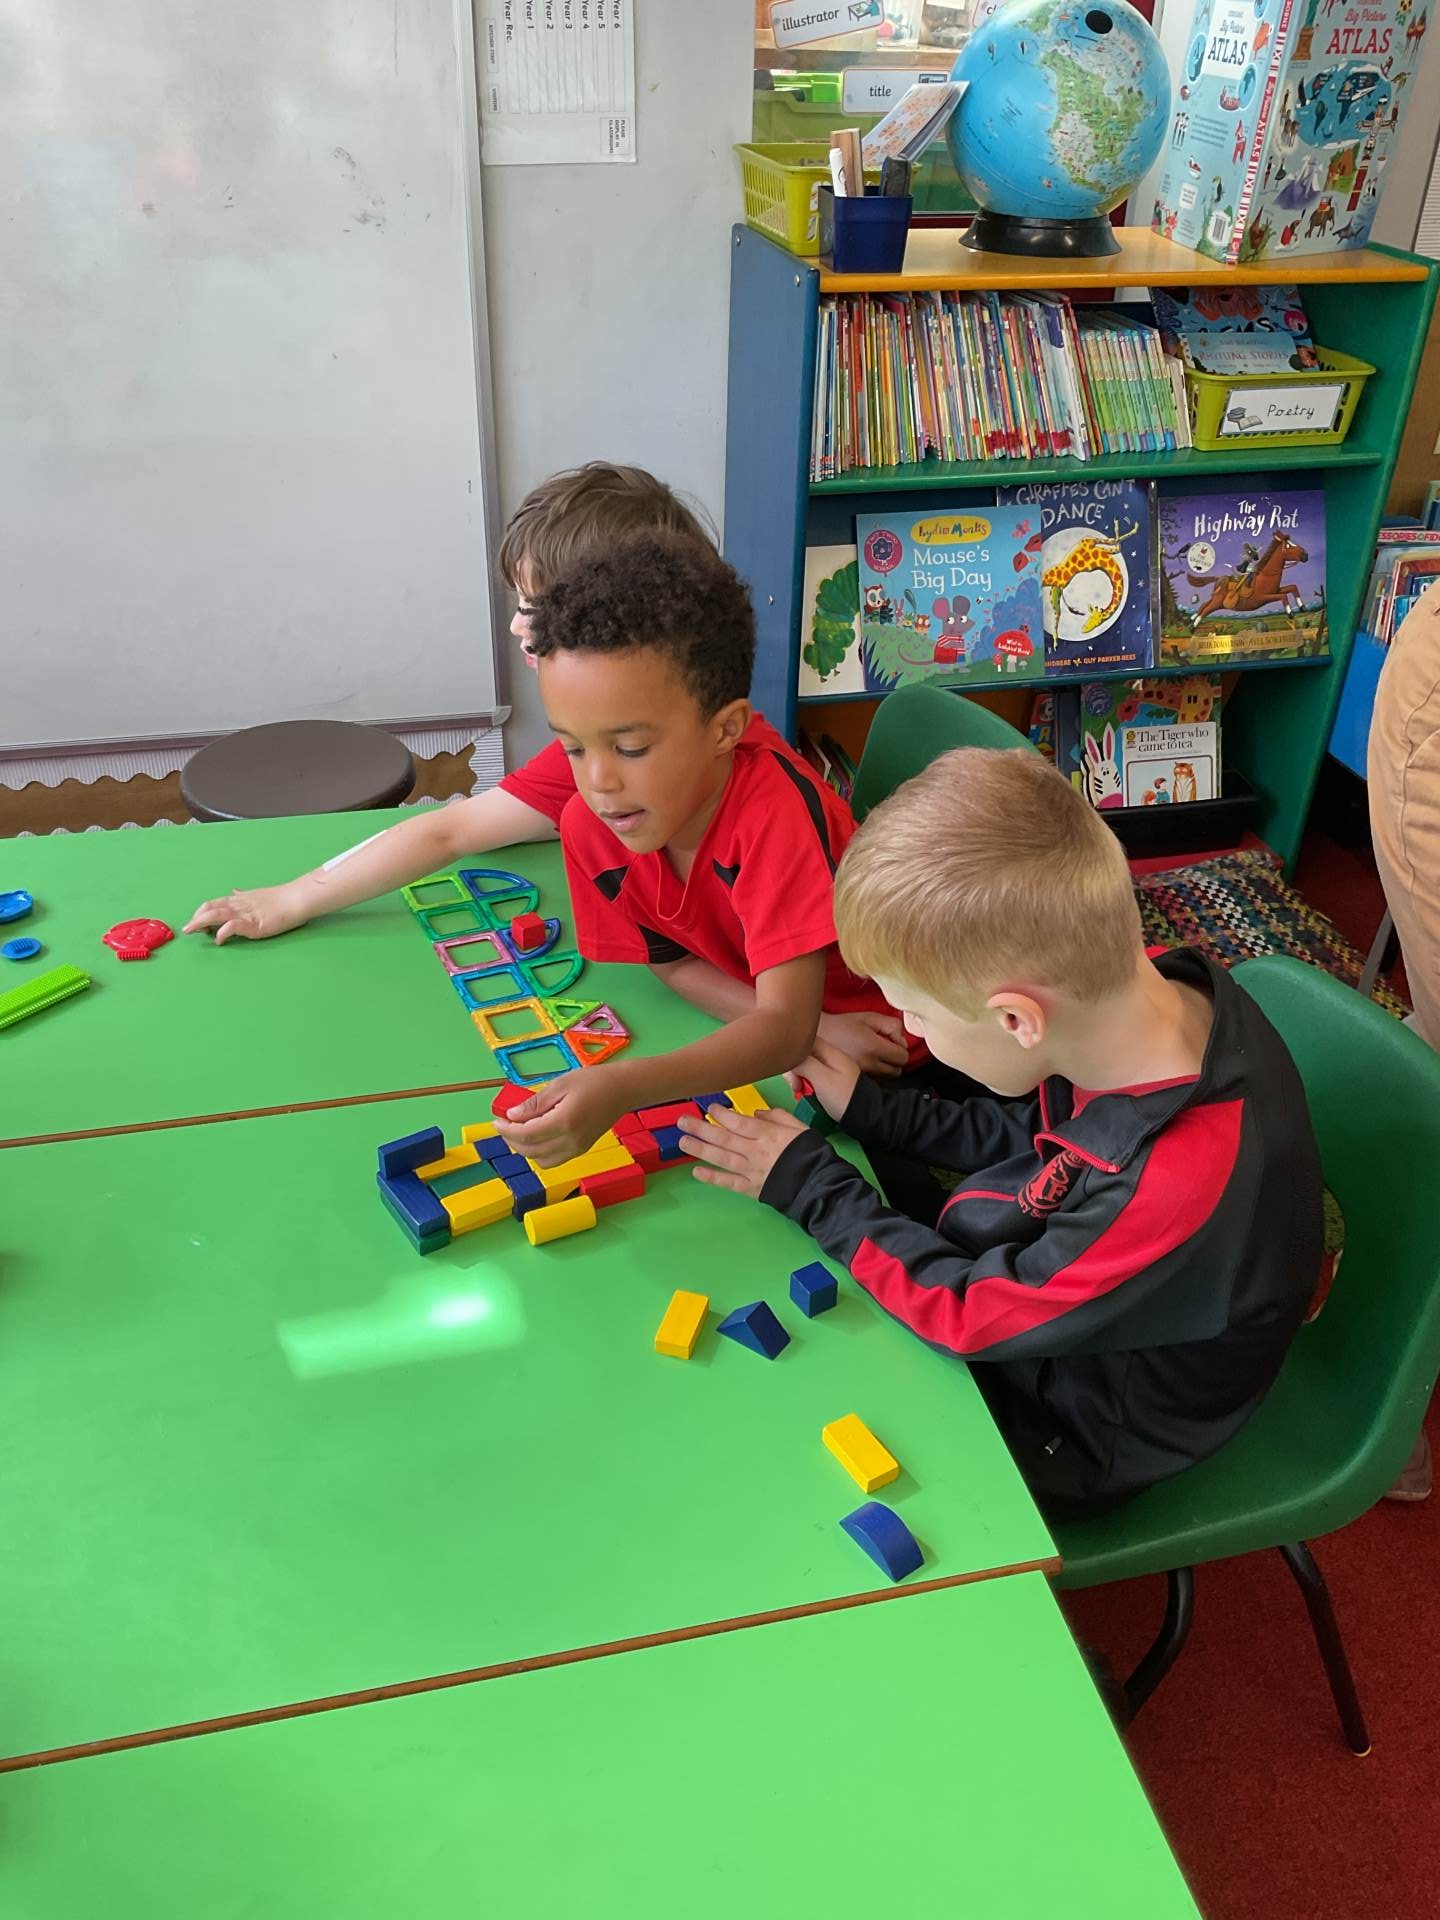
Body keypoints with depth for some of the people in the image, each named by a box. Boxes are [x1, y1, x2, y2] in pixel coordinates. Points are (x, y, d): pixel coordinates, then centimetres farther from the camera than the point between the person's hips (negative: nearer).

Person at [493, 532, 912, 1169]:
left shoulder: (773, 805, -32)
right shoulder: (588, 823, -15)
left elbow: (784, 1022, -36)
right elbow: (675, 964, -2)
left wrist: (625, 1087, -52)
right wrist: (810, 1027, -19)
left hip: (884, 1041, -4)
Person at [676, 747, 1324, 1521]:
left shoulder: (1180, 1187, -43)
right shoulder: (1152, 991, -20)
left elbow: (969, 1312, -27)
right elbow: (1033, 1131, 2)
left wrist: (807, 1185, -17)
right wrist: (871, 1110, 0)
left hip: (1077, 1427, -6)